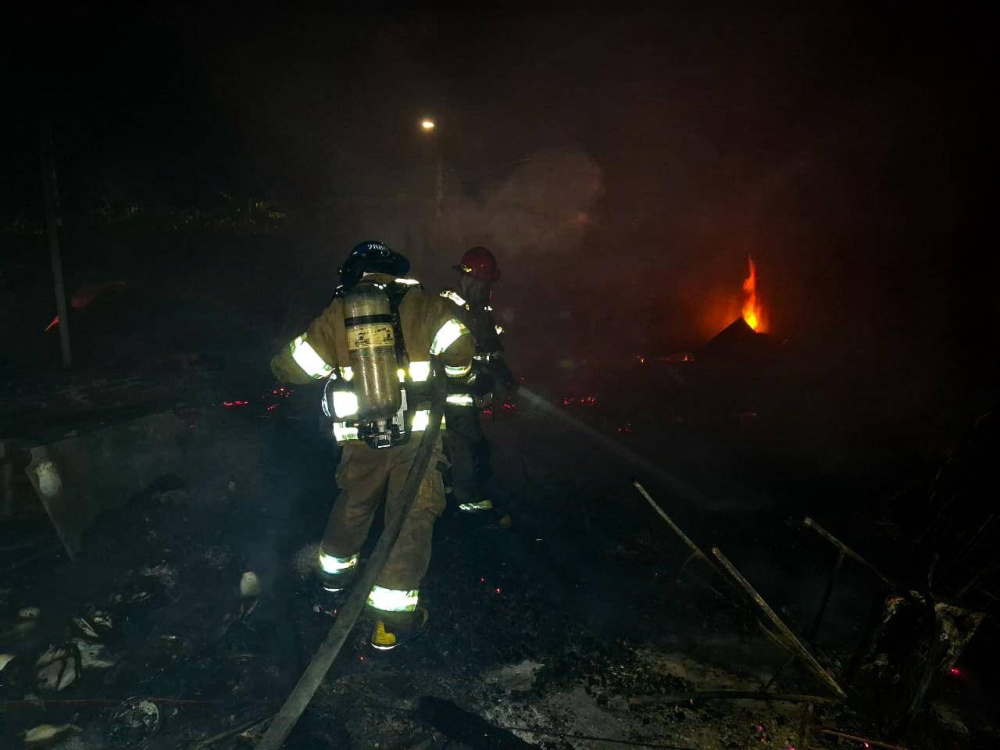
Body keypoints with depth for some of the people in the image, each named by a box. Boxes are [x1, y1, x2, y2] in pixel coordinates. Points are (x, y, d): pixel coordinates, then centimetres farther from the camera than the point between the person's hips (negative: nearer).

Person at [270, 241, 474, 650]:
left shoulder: (335, 314, 3)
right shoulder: (421, 303, -2)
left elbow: (289, 367, 8)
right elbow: (460, 350, -9)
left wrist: (333, 365, 27)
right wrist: (455, 372, 13)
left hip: (361, 438, 3)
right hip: (416, 434, -3)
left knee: (353, 503, 27)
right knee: (413, 517, 7)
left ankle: (335, 568, 50)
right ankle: (393, 617, 7)